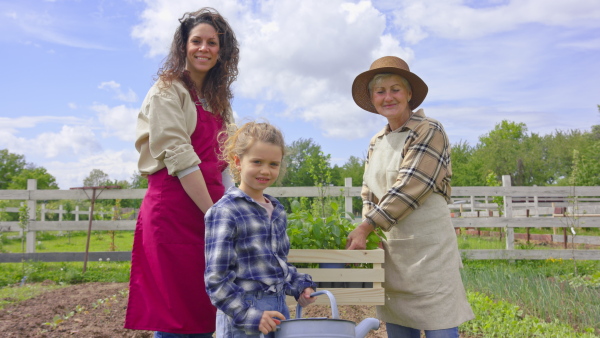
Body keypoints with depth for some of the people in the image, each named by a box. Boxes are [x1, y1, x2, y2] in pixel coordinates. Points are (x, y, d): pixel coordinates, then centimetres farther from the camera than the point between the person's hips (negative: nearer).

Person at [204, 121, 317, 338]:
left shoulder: (277, 212, 7)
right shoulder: (225, 212, -15)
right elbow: (216, 280, -16)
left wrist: (299, 286, 5)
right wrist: (249, 316, -19)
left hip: (278, 311, 7)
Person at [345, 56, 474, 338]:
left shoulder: (429, 131, -6)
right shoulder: (376, 143, 14)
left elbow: (409, 188, -16)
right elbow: (369, 194, 14)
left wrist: (365, 227, -17)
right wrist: (365, 235, -2)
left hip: (428, 247, -6)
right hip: (391, 250, 6)